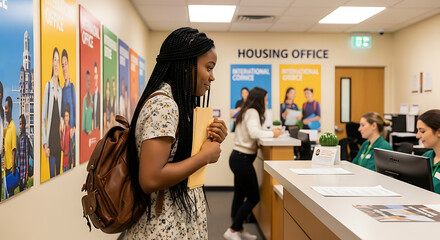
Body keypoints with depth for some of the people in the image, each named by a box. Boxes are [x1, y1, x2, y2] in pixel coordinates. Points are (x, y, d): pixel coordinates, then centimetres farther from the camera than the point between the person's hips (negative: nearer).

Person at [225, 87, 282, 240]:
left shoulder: (247, 112, 18)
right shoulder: (252, 112, -12)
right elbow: (254, 132, -27)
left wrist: (269, 132, 9)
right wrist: (272, 134, -16)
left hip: (239, 157, 10)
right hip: (243, 159, -10)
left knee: (240, 196, 15)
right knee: (253, 197, -3)